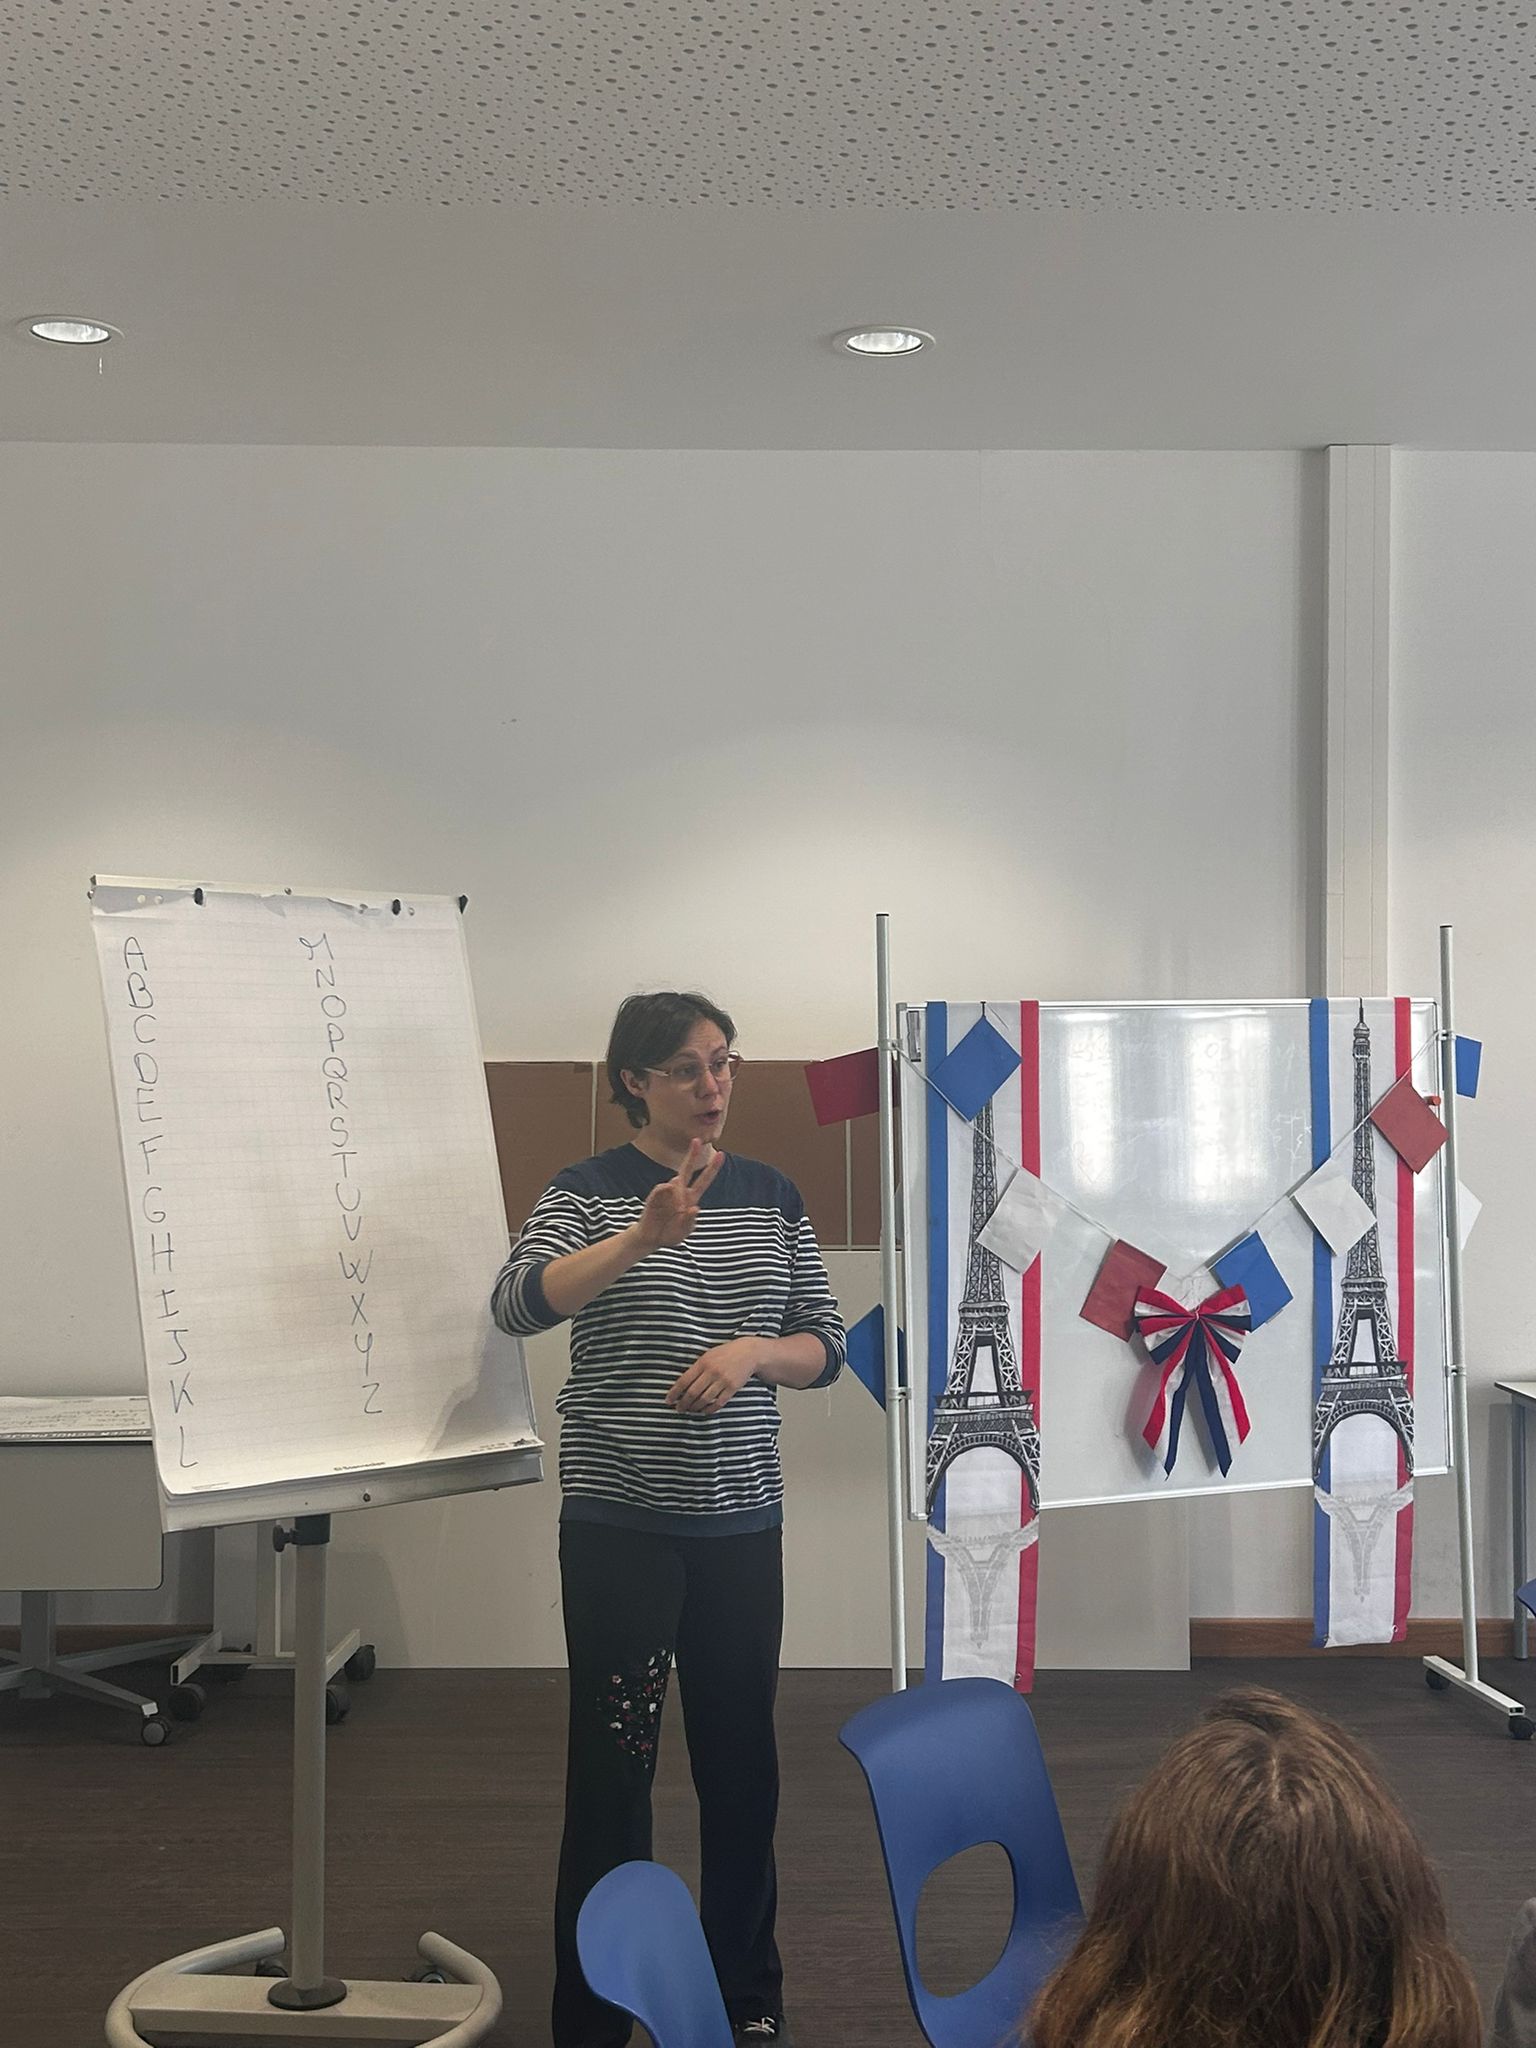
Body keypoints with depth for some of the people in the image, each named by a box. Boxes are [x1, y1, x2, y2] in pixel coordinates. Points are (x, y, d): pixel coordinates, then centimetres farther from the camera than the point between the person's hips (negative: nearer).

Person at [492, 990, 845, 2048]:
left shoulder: (771, 1196, 7)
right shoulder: (588, 1192, -5)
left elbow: (826, 1345, 9)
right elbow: (519, 1304, -23)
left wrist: (754, 1350, -13)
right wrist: (647, 1237, -37)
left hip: (743, 1521, 4)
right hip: (620, 1523, -3)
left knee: (741, 1755, 11)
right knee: (614, 1763, 0)